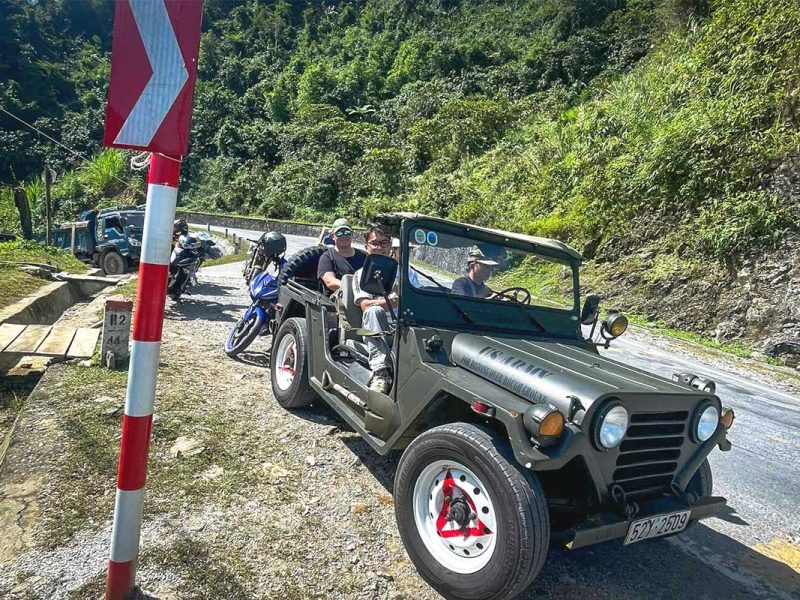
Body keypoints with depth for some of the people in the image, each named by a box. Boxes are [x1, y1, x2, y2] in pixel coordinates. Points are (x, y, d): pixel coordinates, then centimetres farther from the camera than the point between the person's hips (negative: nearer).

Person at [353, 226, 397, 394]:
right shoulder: (362, 274, 13)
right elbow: (365, 305, -5)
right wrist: (390, 301, -23)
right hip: (376, 330, -1)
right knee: (374, 311, -34)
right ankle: (380, 374, -41)